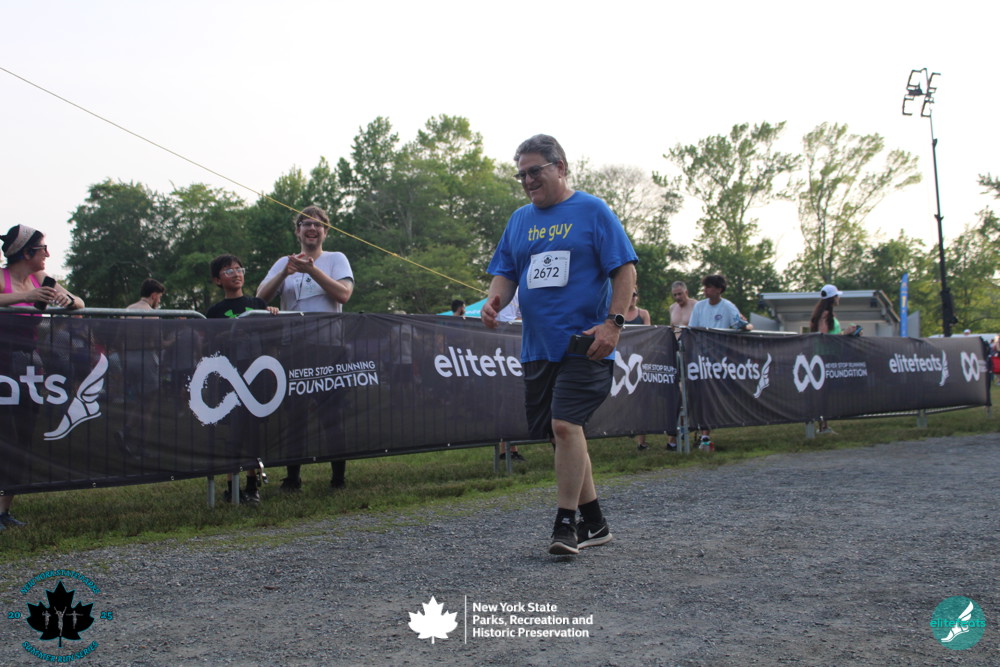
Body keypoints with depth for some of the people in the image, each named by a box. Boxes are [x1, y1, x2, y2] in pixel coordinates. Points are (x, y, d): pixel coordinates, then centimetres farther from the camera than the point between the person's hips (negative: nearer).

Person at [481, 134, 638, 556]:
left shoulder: (592, 211, -1)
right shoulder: (519, 220, 15)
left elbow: (625, 269, -5)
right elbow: (505, 272, 17)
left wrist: (614, 323, -15)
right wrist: (494, 300, -6)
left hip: (584, 343, -6)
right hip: (537, 345, 6)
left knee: (565, 425, -17)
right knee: (562, 432, 10)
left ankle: (566, 525, -6)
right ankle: (594, 523, 22)